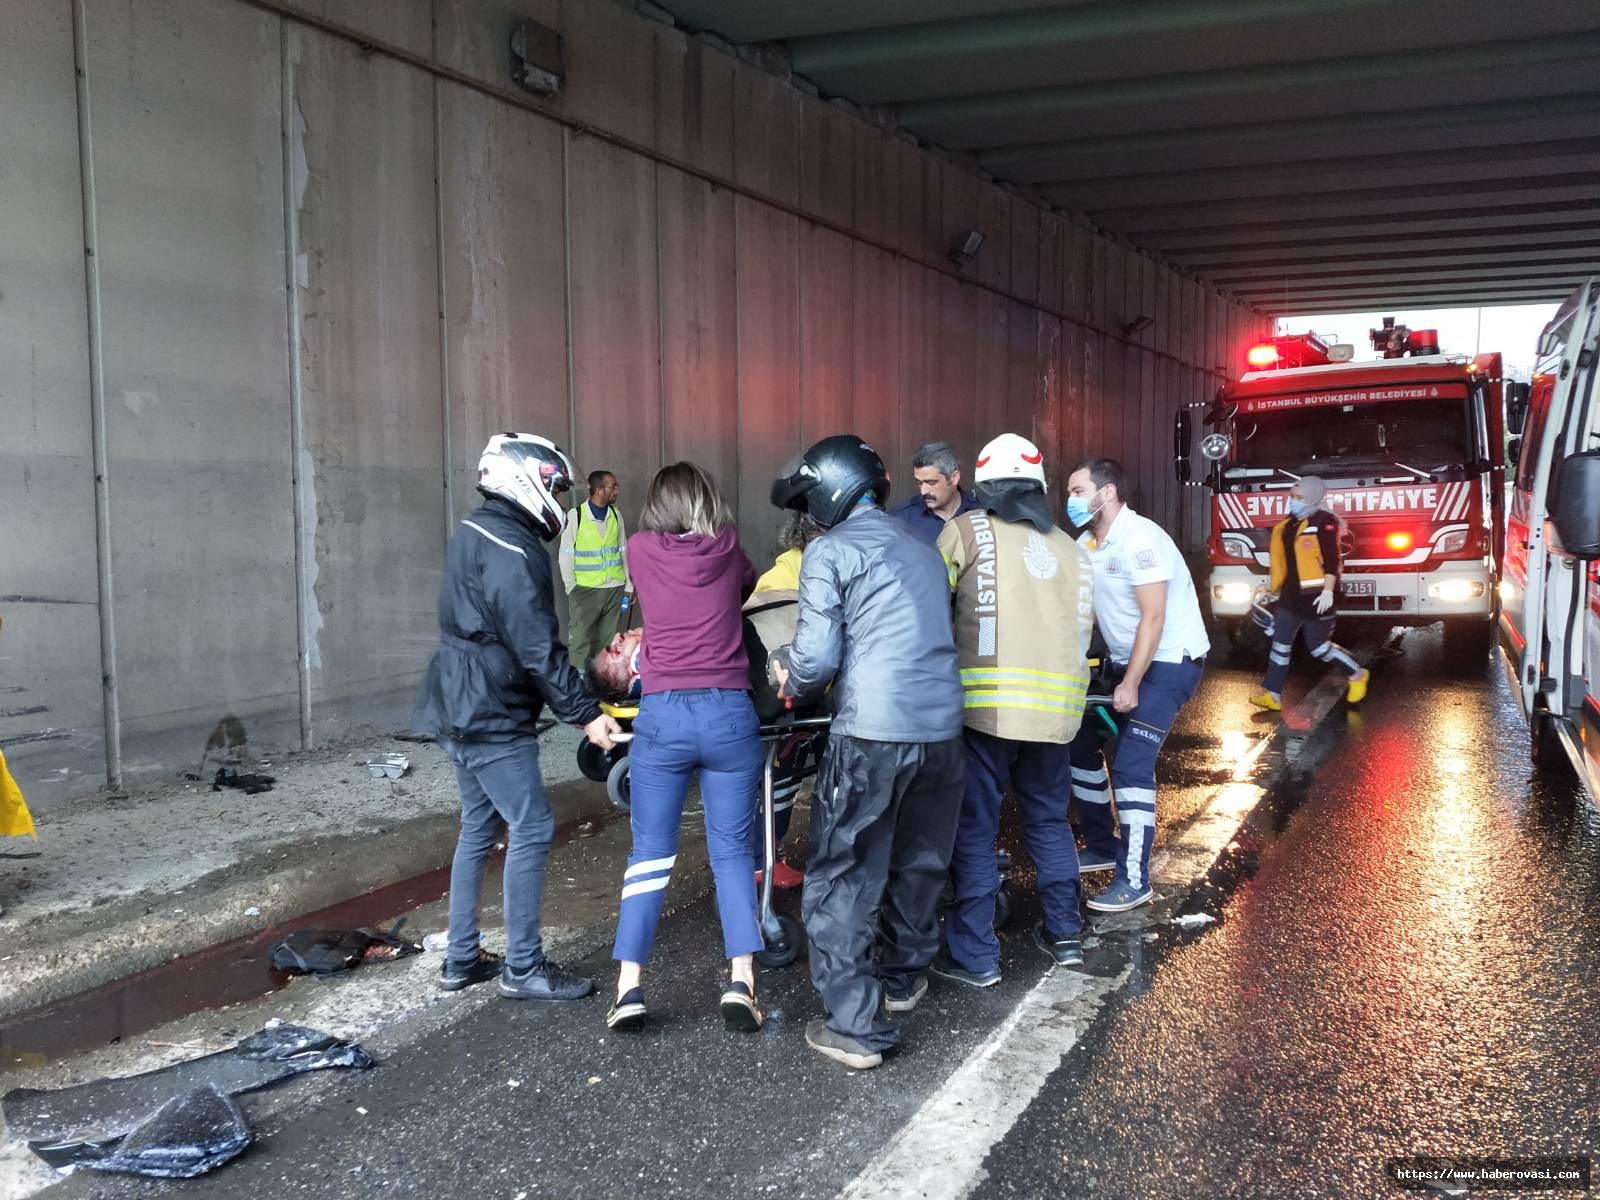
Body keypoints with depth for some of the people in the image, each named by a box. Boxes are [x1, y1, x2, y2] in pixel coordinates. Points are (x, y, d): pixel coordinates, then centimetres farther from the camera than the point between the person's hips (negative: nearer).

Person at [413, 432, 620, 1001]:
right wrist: (584, 714, -18)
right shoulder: (512, 553, -19)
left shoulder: (473, 532, 12)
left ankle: (461, 959, 23)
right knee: (531, 830, -4)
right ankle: (523, 968, 4)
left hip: (460, 709, 10)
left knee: (478, 828, 16)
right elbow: (539, 649, -23)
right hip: (493, 718, -10)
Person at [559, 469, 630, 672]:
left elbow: (623, 551, 11)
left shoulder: (616, 515, 6)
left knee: (607, 640, 9)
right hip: (585, 589, -4)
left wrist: (628, 584, 8)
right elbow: (566, 555, -3)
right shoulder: (575, 516, -7)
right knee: (580, 641, -4)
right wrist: (571, 587, -6)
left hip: (614, 587, 4)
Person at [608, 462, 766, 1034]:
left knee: (649, 853, 8)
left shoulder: (640, 550, 4)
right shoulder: (728, 550, 5)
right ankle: (741, 980, -1)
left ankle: (629, 985, 2)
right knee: (732, 851, 8)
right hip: (729, 713, 1)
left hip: (663, 713, 0)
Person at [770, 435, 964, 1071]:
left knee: (844, 879, 2)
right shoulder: (923, 547, 16)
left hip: (872, 734, -7)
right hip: (942, 726, 7)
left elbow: (817, 658, -11)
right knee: (920, 863, 22)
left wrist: (793, 684, 12)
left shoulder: (830, 551, -4)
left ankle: (854, 1025, 2)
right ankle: (902, 976, 39)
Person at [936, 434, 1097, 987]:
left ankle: (975, 956, 9)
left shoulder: (968, 530, 2)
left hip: (987, 702, -5)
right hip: (1058, 706, 5)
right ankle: (1064, 933, 30)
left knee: (973, 828, 4)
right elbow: (1082, 628, 18)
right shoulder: (1070, 549, 17)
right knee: (1049, 819, 22)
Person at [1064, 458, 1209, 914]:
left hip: (1170, 662, -9)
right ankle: (1102, 846, 25)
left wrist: (1130, 685, -23)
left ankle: (1134, 881, -8)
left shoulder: (1139, 538, -21)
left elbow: (1153, 617, -24)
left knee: (1131, 766, -15)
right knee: (1079, 741, 11)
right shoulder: (1088, 543, 4)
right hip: (1124, 658, 9)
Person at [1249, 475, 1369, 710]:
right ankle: (1272, 694, 5)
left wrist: (1328, 591, -24)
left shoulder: (1324, 522, -12)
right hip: (1291, 595, 8)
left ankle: (1357, 674, 23)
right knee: (1280, 643, 3)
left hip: (1316, 595, -8)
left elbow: (1331, 560, -18)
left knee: (1318, 647, 0)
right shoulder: (1288, 524, 12)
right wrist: (1273, 588, 23)